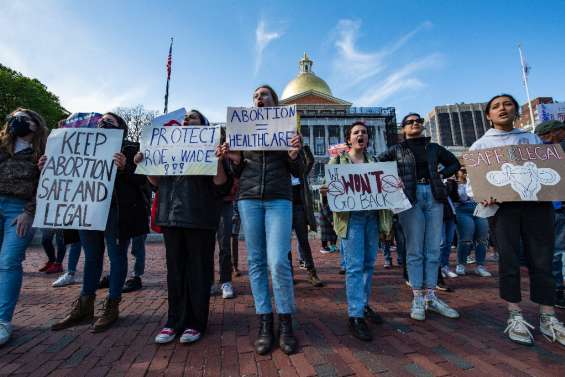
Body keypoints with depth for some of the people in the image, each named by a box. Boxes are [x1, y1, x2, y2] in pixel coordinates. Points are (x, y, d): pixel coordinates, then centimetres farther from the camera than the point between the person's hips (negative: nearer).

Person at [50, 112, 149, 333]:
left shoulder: (131, 149, -1)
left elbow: (142, 179, -10)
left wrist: (124, 168, -25)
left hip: (116, 211, -6)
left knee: (117, 256, 3)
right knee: (91, 257, 14)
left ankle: (112, 306, 15)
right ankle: (84, 307, 26)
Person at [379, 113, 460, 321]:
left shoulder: (433, 147, 16)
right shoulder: (397, 149, 8)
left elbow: (454, 163, 26)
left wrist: (441, 175, 8)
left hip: (434, 196, 4)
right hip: (410, 197, -3)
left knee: (433, 249, 5)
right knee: (415, 249, -3)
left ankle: (431, 297, 16)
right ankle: (418, 298, 7)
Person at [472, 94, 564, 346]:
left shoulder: (533, 138, 21)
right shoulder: (481, 144, 11)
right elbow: (472, 179, 4)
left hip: (538, 203, 3)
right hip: (503, 205, -2)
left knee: (542, 260, 3)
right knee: (509, 260, -2)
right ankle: (515, 317, 8)